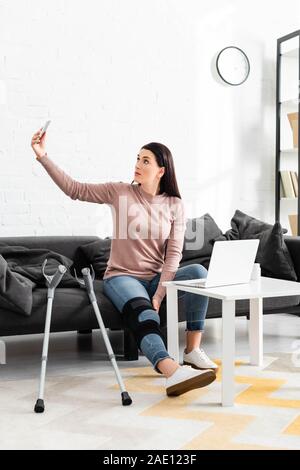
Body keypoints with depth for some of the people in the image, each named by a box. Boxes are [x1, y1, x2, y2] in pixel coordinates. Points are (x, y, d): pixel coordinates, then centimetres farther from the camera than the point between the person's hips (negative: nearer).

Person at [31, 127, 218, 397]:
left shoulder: (175, 205, 2)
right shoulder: (119, 192, 1)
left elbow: (174, 253, -5)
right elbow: (75, 189, -3)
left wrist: (159, 294, -16)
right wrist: (43, 156, -12)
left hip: (157, 278, 3)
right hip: (122, 276, -2)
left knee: (198, 272, -26)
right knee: (144, 313, -35)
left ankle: (193, 350, -21)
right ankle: (173, 372, -58)